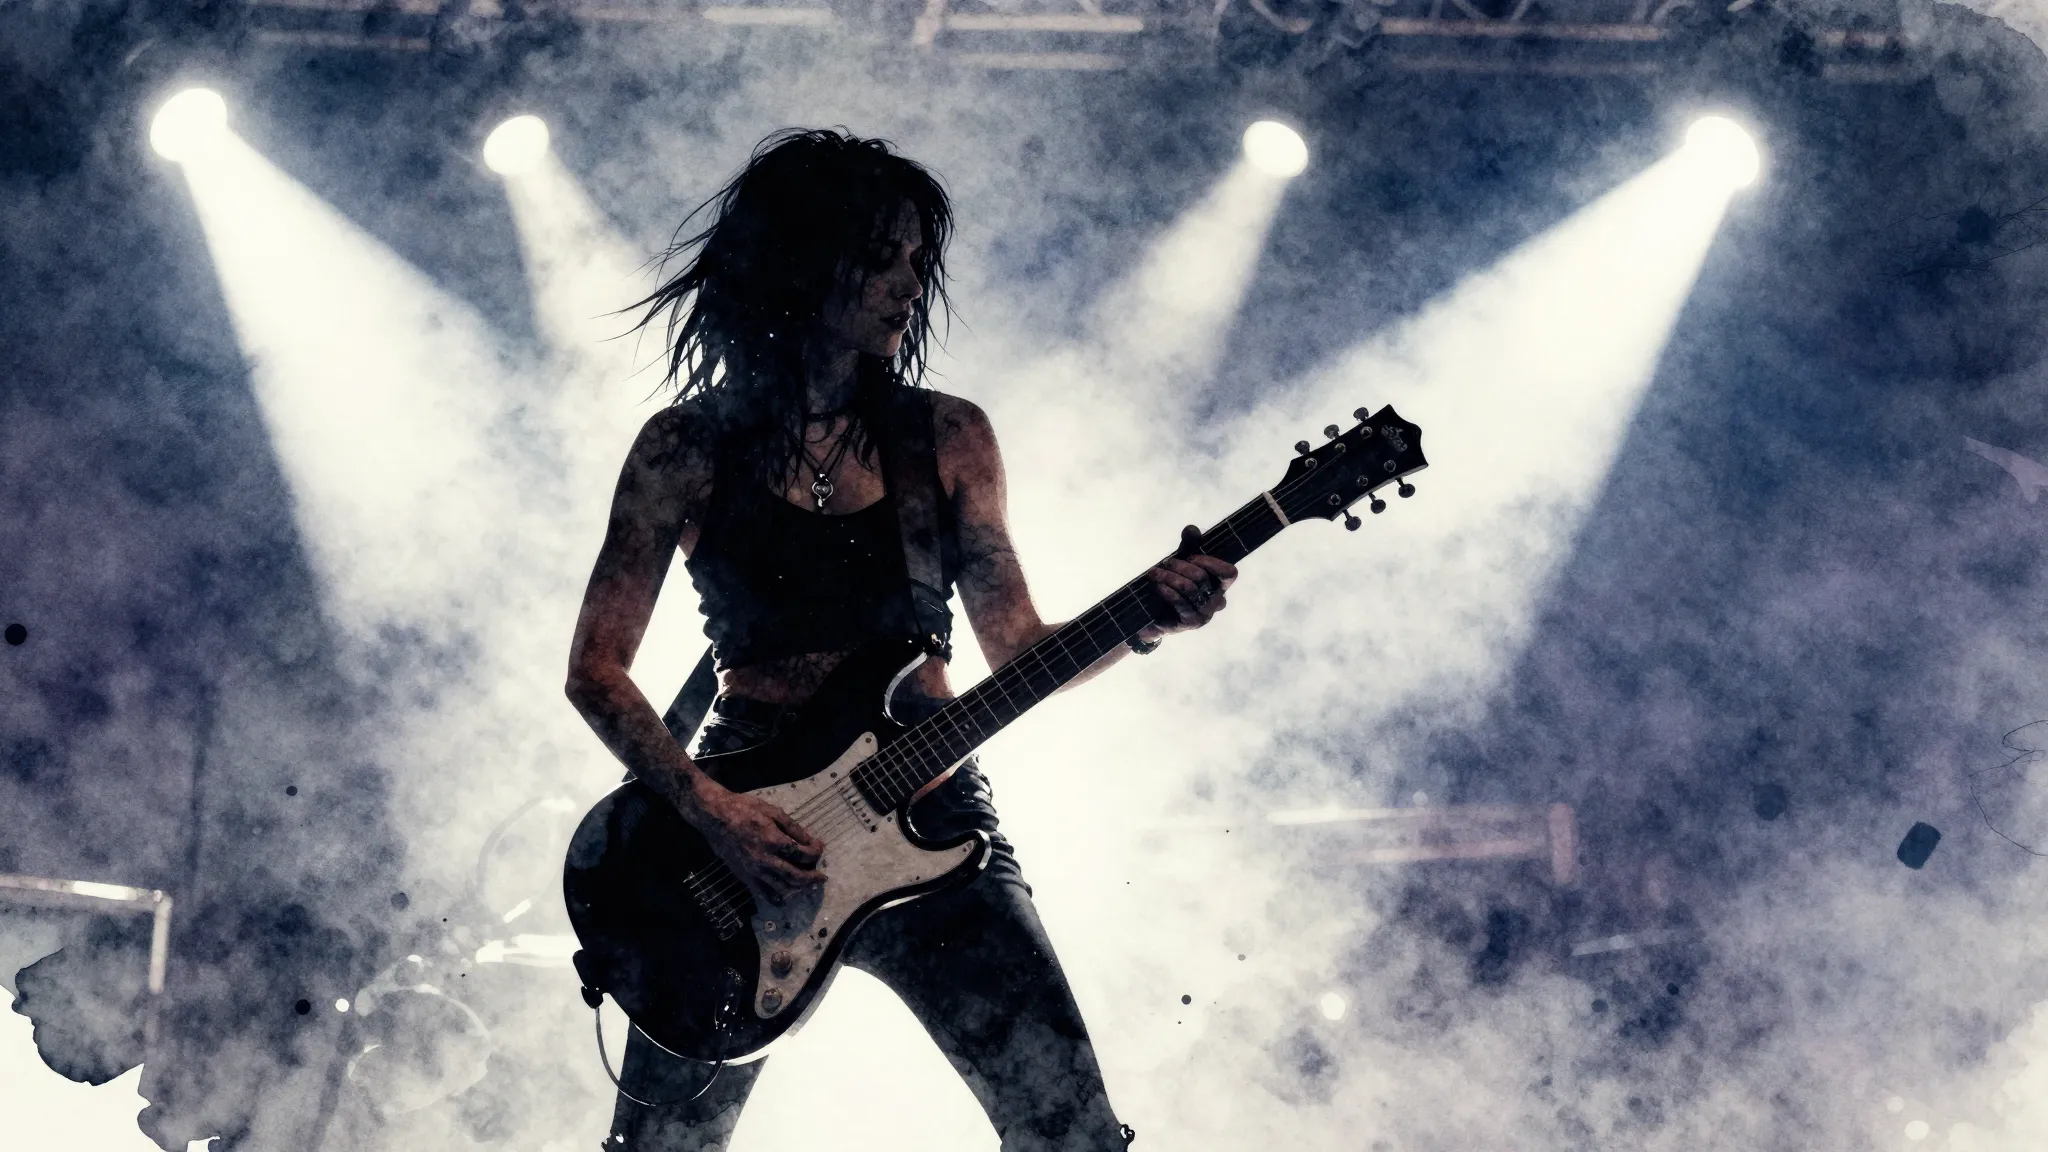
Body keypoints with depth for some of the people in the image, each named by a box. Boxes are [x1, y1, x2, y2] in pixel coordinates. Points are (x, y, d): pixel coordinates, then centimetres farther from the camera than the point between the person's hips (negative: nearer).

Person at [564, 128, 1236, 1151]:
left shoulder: (948, 438, 7)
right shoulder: (687, 449, -1)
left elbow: (1017, 647, 9)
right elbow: (596, 669, -1)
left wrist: (1144, 622, -9)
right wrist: (705, 807, -14)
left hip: (927, 821, 2)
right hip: (743, 824, -1)